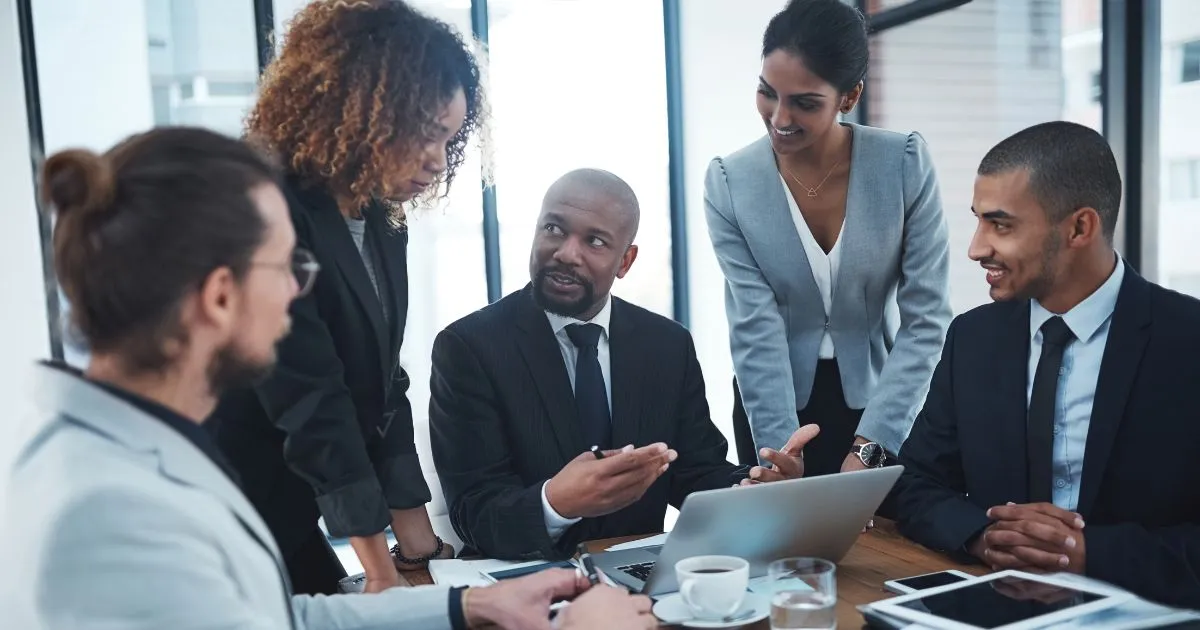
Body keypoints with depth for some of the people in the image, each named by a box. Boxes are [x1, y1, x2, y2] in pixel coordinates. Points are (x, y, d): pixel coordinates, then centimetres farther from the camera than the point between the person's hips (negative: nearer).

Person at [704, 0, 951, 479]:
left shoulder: (906, 164, -15)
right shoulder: (729, 184, -13)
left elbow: (925, 319, -14)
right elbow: (756, 330, -16)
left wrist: (868, 448, -20)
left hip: (877, 400, 0)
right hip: (776, 404, 0)